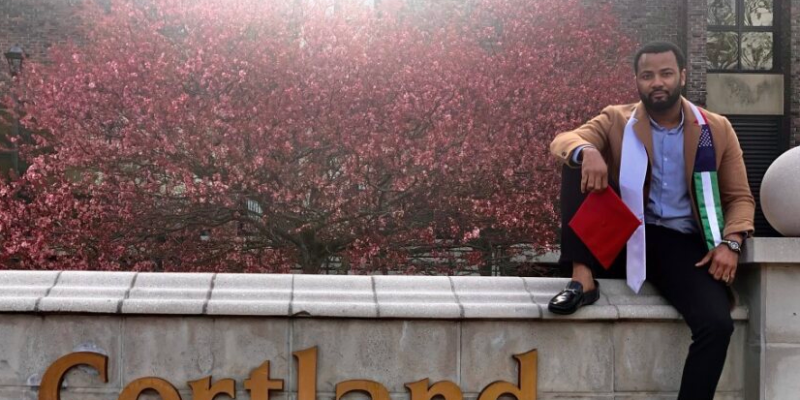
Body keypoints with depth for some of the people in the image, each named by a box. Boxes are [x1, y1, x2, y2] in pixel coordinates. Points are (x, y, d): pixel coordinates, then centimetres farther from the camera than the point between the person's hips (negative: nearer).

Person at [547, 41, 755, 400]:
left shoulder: (717, 129, 8)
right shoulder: (616, 120, 6)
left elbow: (740, 197, 9)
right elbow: (562, 141, -12)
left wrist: (730, 242, -11)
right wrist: (586, 151, -36)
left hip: (680, 243, 0)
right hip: (623, 236, 1)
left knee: (717, 324, -27)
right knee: (579, 164, -19)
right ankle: (583, 278, -23)